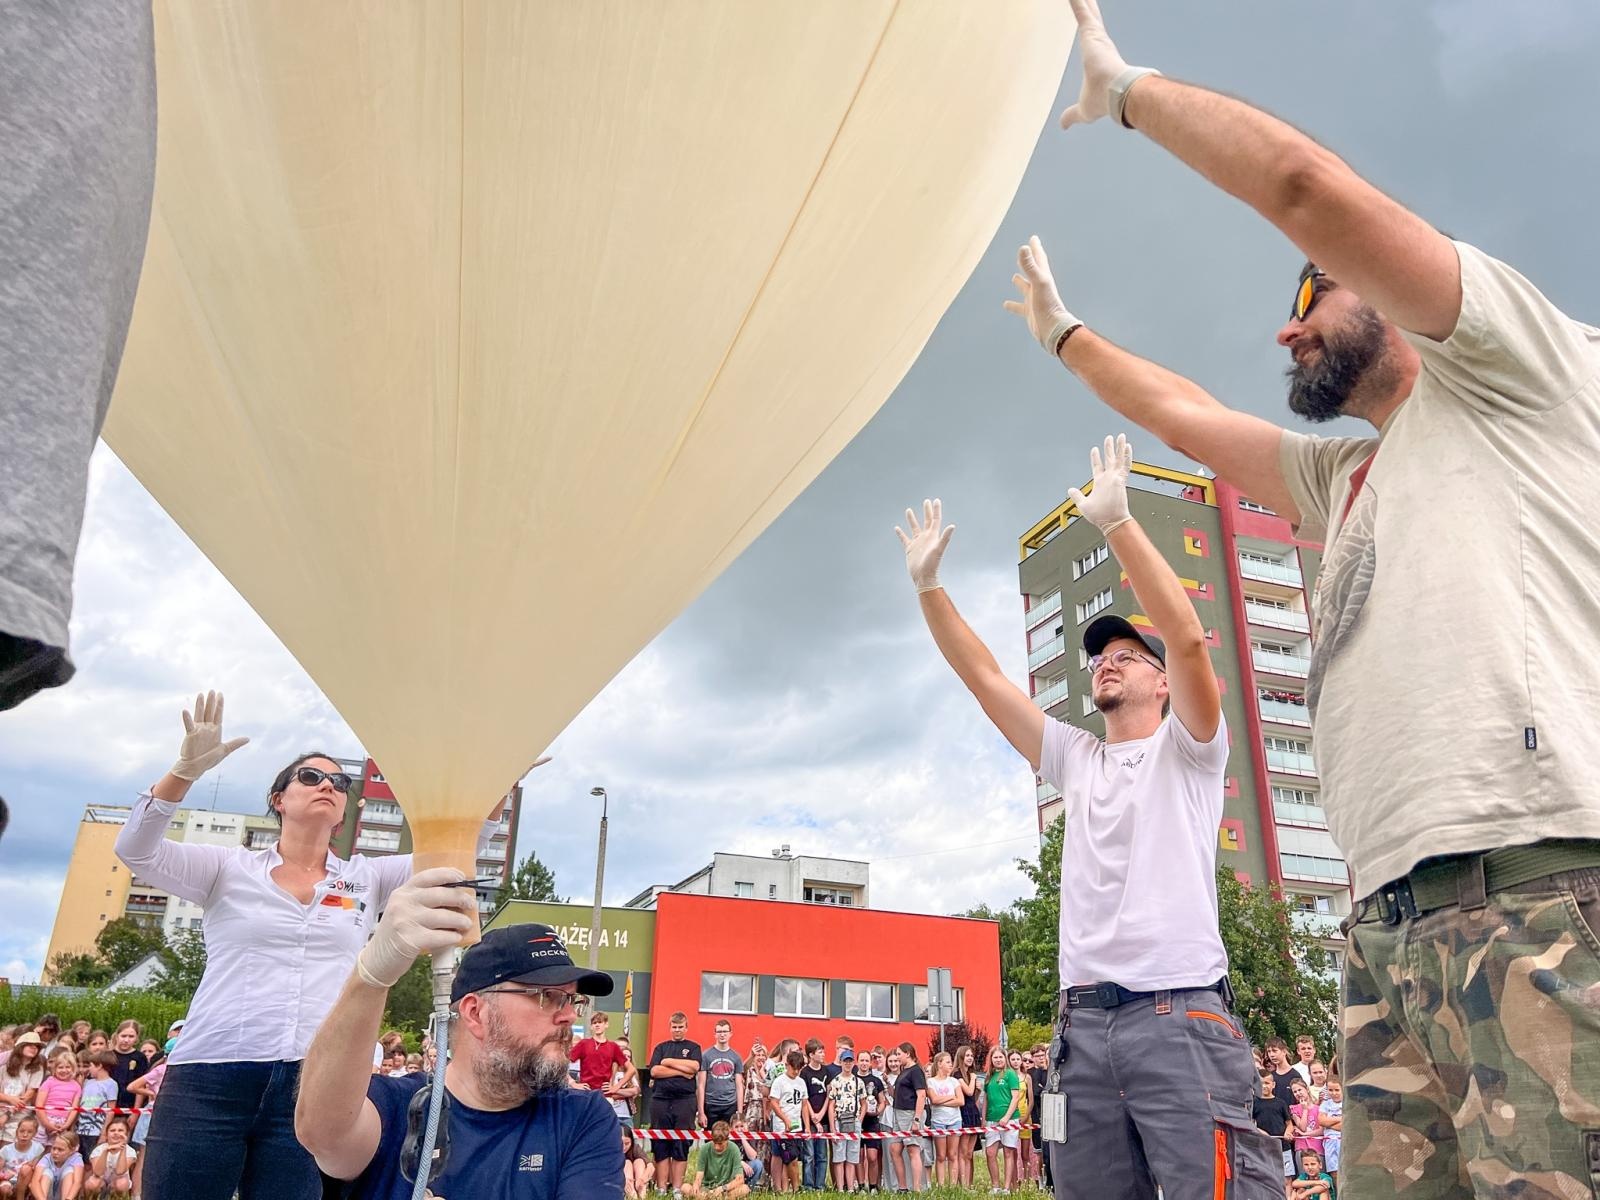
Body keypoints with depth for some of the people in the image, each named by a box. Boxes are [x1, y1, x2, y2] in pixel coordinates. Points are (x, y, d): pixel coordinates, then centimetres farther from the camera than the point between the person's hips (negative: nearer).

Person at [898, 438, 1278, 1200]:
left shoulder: (1186, 750, 6)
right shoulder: (1074, 758, 19)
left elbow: (1188, 638, -12)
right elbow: (982, 676, 15)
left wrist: (1116, 520, -17)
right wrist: (929, 584, 8)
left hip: (1178, 1018, -5)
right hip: (1083, 1023, 5)